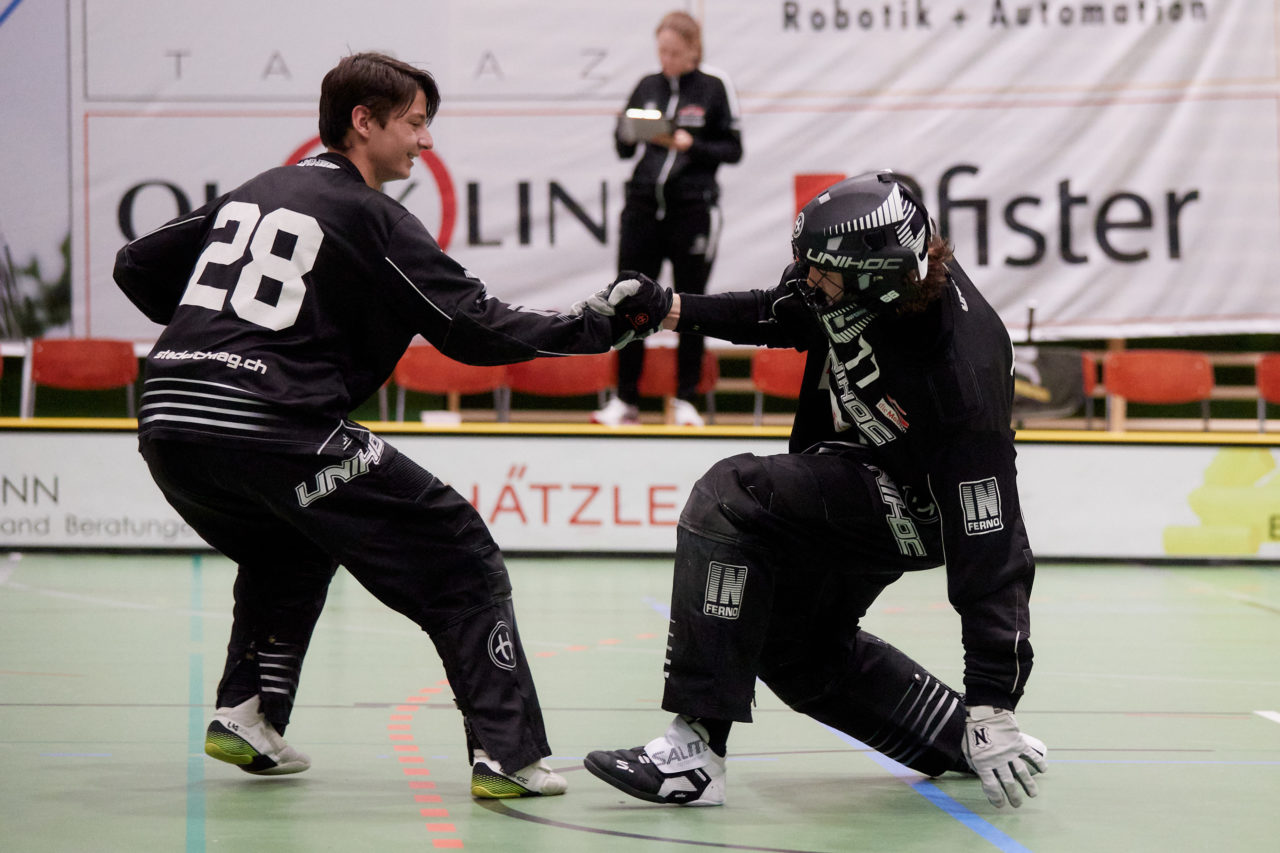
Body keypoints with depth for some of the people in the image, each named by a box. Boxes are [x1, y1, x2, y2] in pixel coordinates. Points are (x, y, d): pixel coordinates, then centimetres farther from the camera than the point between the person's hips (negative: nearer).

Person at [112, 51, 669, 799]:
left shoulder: (253, 194, 22)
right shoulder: (371, 217, 1)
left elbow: (138, 268, 26)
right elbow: (476, 328, -4)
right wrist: (601, 324, 1)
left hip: (167, 425, 7)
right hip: (275, 432, -7)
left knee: (289, 548, 36)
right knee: (458, 561, 2)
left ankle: (246, 716, 23)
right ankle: (508, 753, -5)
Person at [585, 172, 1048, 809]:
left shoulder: (961, 374, -37)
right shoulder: (855, 283, -17)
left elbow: (987, 543, -35)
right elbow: (783, 314, 9)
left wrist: (994, 703, -34)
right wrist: (677, 311, -5)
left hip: (910, 507, -9)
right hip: (847, 479, 9)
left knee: (730, 498, -29)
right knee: (795, 646, 22)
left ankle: (695, 753, -30)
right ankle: (960, 740, 34)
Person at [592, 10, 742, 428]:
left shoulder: (715, 87, -1)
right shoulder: (647, 87, 8)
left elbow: (733, 150, -2)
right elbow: (624, 149, 12)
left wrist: (690, 145, -16)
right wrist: (627, 135, -10)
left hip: (693, 209, -3)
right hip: (643, 205, 3)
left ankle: (685, 400, 12)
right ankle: (626, 400, 8)